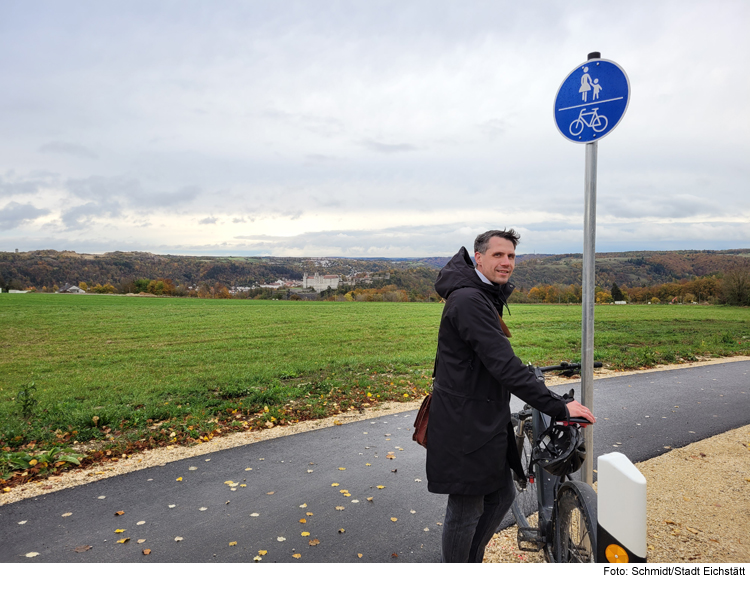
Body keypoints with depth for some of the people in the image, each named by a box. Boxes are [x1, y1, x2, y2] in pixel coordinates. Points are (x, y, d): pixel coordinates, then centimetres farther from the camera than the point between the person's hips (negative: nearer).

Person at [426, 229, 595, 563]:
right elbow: (503, 366, -29)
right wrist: (559, 408, -28)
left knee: (501, 496, 20)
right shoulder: (469, 300, -23)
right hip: (464, 426, -10)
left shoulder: (487, 296, 13)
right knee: (466, 510, 5)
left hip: (486, 421, 10)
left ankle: (471, 562, 39)